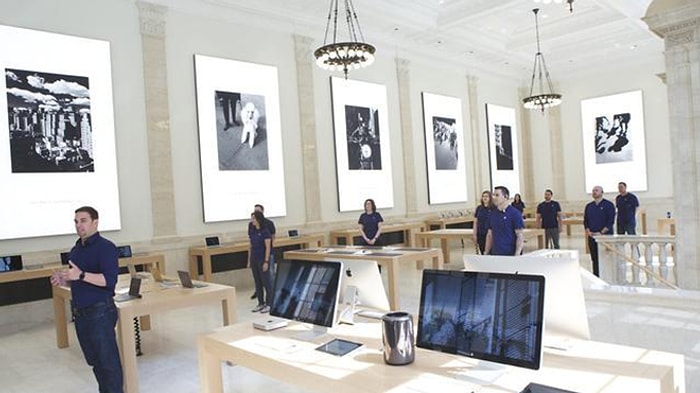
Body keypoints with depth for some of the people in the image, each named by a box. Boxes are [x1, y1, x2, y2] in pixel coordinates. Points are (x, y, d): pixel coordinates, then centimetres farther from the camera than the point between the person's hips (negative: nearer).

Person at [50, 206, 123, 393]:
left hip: (100, 312, -8)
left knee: (108, 361, -1)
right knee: (95, 361, 17)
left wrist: (81, 275, -30)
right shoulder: (76, 249, 13)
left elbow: (109, 280, -21)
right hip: (80, 313, 8)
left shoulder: (105, 247, -12)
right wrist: (64, 279, 1)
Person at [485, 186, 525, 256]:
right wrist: (486, 253, 8)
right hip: (495, 254, 5)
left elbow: (519, 236, -9)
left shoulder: (515, 213, -6)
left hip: (510, 255, -4)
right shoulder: (492, 214, 9)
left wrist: (517, 255, -17)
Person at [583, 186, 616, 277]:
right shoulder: (589, 206, 14)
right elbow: (585, 221, 15)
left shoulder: (608, 205, 0)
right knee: (594, 259, 5)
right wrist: (588, 232, -2)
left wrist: (601, 233, -14)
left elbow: (611, 221, -7)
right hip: (592, 237, 4)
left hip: (605, 236, -4)